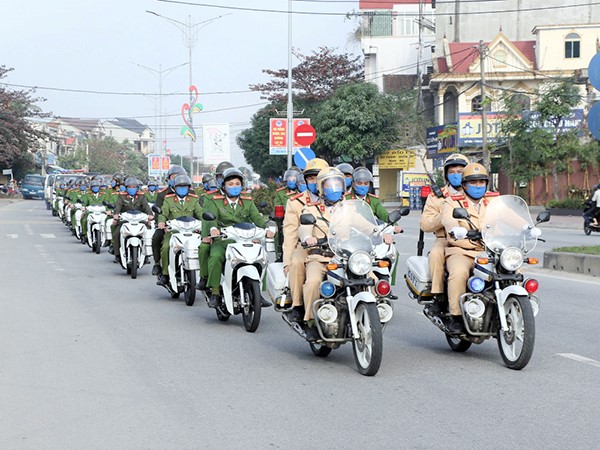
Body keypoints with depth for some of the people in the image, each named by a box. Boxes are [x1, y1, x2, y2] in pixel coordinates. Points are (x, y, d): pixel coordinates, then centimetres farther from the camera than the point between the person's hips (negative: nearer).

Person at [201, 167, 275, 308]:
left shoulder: (248, 202, 17)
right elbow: (211, 217, -10)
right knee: (215, 257, -32)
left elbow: (257, 217, 1)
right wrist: (213, 228, -34)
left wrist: (267, 228, -21)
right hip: (222, 241, -2)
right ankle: (215, 292, -22)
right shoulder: (215, 202, 9)